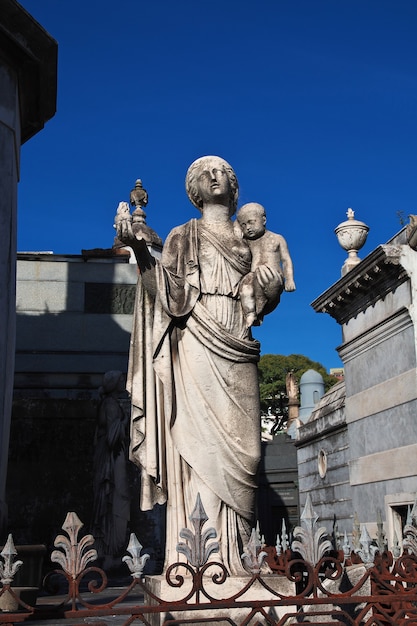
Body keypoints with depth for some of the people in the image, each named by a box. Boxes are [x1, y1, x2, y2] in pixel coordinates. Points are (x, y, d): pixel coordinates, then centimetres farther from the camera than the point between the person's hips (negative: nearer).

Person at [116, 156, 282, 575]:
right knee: (199, 443, -10)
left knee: (236, 443, -3)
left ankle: (232, 554, 0)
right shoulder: (182, 237, 10)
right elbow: (170, 296, -3)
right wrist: (138, 249, -13)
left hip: (237, 351, 4)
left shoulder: (249, 241, 21)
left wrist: (268, 287, -2)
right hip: (197, 349, -3)